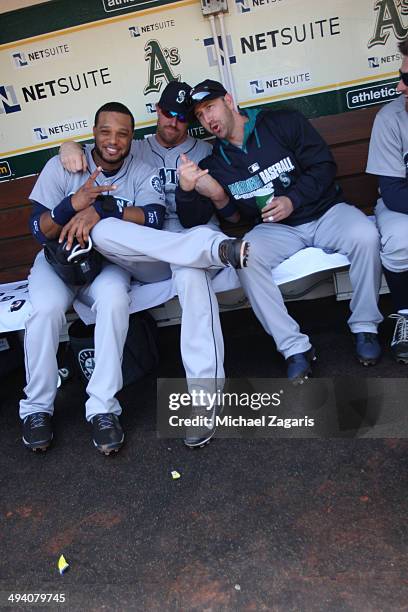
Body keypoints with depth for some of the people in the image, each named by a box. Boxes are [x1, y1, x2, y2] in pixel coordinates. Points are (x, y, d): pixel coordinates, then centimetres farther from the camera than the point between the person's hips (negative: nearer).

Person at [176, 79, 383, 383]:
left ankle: (365, 327, -10)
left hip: (325, 211, -1)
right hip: (274, 229, 2)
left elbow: (324, 165, -3)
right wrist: (187, 188, -19)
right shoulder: (215, 164, 6)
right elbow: (191, 221, 1)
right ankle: (295, 349, -25)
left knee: (365, 235, -32)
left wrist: (293, 200, -16)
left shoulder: (285, 123, 0)